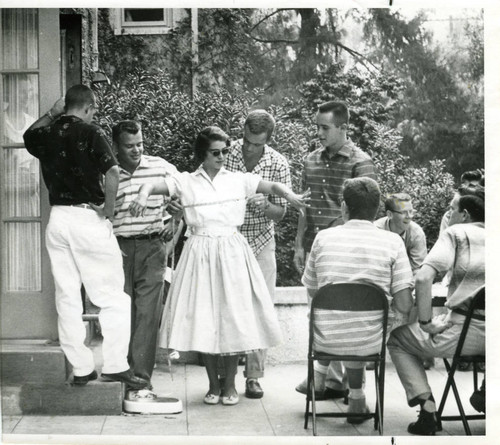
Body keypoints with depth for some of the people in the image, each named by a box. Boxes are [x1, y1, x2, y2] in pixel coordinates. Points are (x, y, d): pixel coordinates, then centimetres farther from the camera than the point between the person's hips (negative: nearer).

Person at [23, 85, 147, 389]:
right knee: (112, 297, 1)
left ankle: (81, 369, 13)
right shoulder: (91, 133, -8)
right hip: (88, 218, -6)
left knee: (67, 298, 10)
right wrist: (109, 210, -10)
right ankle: (115, 366, -2)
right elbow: (112, 172, -21)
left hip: (58, 219, 6)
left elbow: (29, 135, 34)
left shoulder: (46, 134, 8)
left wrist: (51, 114, 27)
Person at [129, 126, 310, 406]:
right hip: (200, 253, 0)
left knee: (233, 315, 0)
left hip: (232, 253, 0)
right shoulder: (186, 182, 5)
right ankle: (213, 383, 13)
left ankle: (230, 383, 12)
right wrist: (143, 196, -24)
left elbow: (273, 186, 0)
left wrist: (291, 196, -20)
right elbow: (152, 186, -2)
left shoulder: (239, 180, 7)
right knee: (203, 317, 0)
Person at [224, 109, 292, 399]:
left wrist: (264, 205, -24)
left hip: (260, 244, 0)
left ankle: (254, 375, 8)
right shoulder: (226, 154, -8)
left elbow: (280, 213, -3)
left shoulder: (278, 164, -7)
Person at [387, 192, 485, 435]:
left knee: (396, 339, 19)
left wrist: (425, 322, -5)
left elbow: (423, 278, -11)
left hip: (464, 331, -5)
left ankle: (427, 408, 3)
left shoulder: (456, 233, 2)